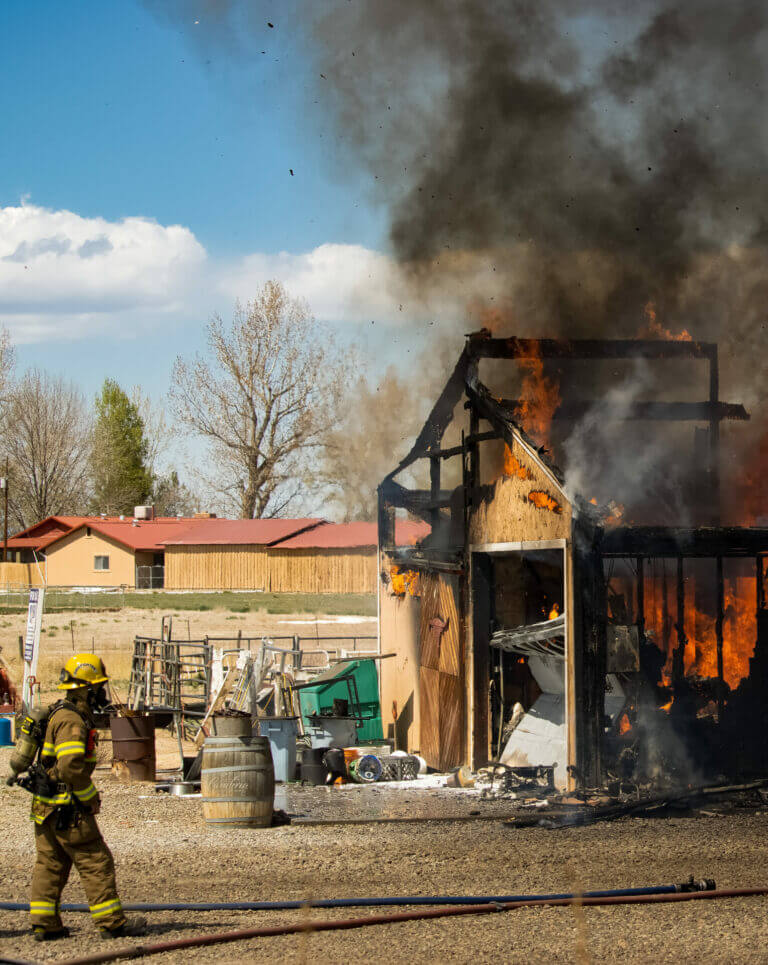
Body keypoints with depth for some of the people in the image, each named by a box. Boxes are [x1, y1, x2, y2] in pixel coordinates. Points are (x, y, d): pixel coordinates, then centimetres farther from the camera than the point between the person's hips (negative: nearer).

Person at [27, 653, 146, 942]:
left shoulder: (60, 713, 15)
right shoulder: (71, 721, -18)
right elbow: (71, 766, -28)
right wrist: (90, 797, -16)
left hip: (46, 806, 10)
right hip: (67, 809, -10)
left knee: (50, 864, 11)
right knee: (95, 862, -3)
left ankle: (44, 924, 12)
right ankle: (111, 923, 0)